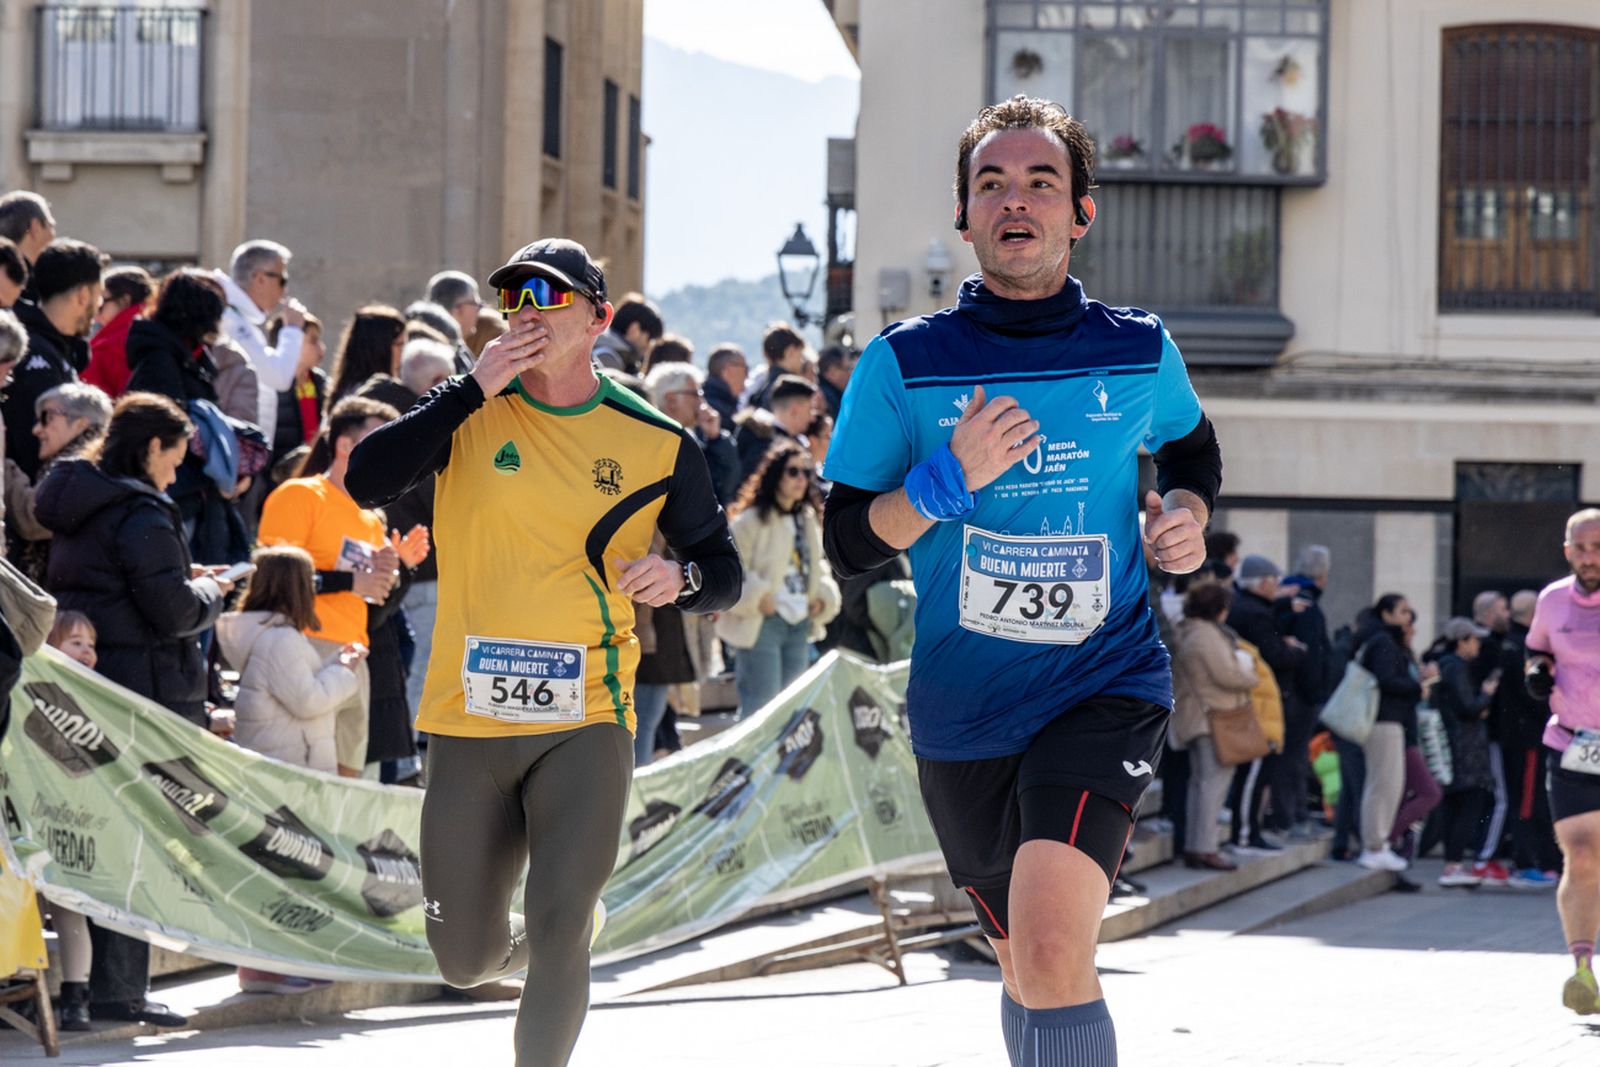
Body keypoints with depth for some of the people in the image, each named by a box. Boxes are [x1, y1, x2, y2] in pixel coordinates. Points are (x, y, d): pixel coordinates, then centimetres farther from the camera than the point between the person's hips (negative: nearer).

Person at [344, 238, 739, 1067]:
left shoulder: (657, 445, 2)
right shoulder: (471, 413, 2)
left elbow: (723, 571, 10)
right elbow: (364, 482, -13)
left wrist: (682, 579, -14)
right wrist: (474, 389, -15)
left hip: (586, 724, -1)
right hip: (469, 719, 2)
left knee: (558, 931, -17)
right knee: (466, 960, 10)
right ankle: (541, 941, 44)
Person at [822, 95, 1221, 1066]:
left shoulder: (1139, 353, 1)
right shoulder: (906, 364, -2)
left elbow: (1192, 447, 23)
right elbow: (851, 545, -1)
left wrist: (1186, 514, 1)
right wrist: (950, 477, -18)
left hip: (1106, 686, -2)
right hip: (963, 711, 2)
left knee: (1052, 947, -25)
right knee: (1025, 961, 17)